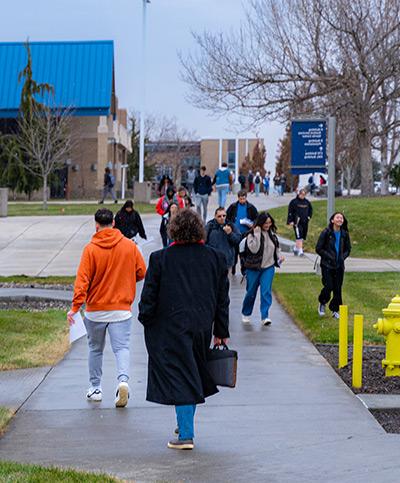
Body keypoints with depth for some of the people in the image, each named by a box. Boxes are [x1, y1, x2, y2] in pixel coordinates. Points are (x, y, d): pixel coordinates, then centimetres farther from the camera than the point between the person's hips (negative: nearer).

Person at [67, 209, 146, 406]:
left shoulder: (90, 249, -8)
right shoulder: (130, 246, -2)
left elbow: (82, 279, -15)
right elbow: (141, 273, 4)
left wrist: (75, 306, -17)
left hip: (95, 310, 0)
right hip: (121, 309, 0)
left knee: (95, 349, 16)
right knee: (121, 348, -1)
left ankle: (95, 388, 24)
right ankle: (123, 380, -25)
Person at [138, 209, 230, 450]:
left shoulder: (160, 258, -9)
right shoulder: (215, 257, 1)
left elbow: (149, 296, -5)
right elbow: (223, 298, 6)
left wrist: (145, 319, 11)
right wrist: (221, 332, 12)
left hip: (170, 328, -4)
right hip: (202, 326, 4)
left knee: (179, 378, -2)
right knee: (194, 374, 19)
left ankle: (186, 435, -7)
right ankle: (186, 424, 32)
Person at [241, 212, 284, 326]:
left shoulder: (272, 234, 6)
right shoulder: (252, 235, -11)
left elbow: (276, 248, 20)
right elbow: (254, 249, -24)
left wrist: (279, 256, 2)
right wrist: (257, 234, -27)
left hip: (268, 267, 3)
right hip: (254, 268, -3)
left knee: (266, 292, -8)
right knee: (251, 292, 9)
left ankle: (265, 316, -8)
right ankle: (246, 314, 29)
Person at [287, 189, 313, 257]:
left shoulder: (307, 202, 9)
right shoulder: (294, 201, -6)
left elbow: (310, 209, 25)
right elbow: (290, 212, -5)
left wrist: (309, 216, 12)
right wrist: (290, 221, -10)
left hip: (305, 222, 6)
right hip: (297, 222, -6)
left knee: (303, 237, 10)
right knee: (299, 236, -13)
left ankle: (296, 248, 28)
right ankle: (300, 251, -15)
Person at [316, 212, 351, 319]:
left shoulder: (345, 234, 5)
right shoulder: (326, 233, -8)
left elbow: (348, 249, 16)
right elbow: (318, 249, -5)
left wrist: (342, 257, -2)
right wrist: (329, 257, -13)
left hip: (339, 265, 4)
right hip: (327, 265, -4)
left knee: (338, 288, 4)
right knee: (328, 286, -10)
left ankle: (335, 310, 17)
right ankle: (322, 303, 19)